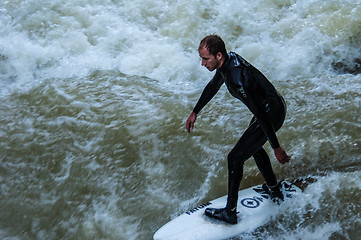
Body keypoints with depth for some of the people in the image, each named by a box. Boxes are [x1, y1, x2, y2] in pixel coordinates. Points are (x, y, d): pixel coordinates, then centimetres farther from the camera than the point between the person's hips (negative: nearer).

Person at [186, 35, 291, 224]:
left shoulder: (237, 78, -33)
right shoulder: (229, 58, -3)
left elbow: (260, 114, -31)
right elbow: (213, 86, 16)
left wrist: (276, 148, -25)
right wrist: (195, 112, 24)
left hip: (272, 115, -10)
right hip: (275, 106, 10)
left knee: (235, 158, -4)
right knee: (254, 147, 30)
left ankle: (230, 213, 9)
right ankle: (274, 190, 45)